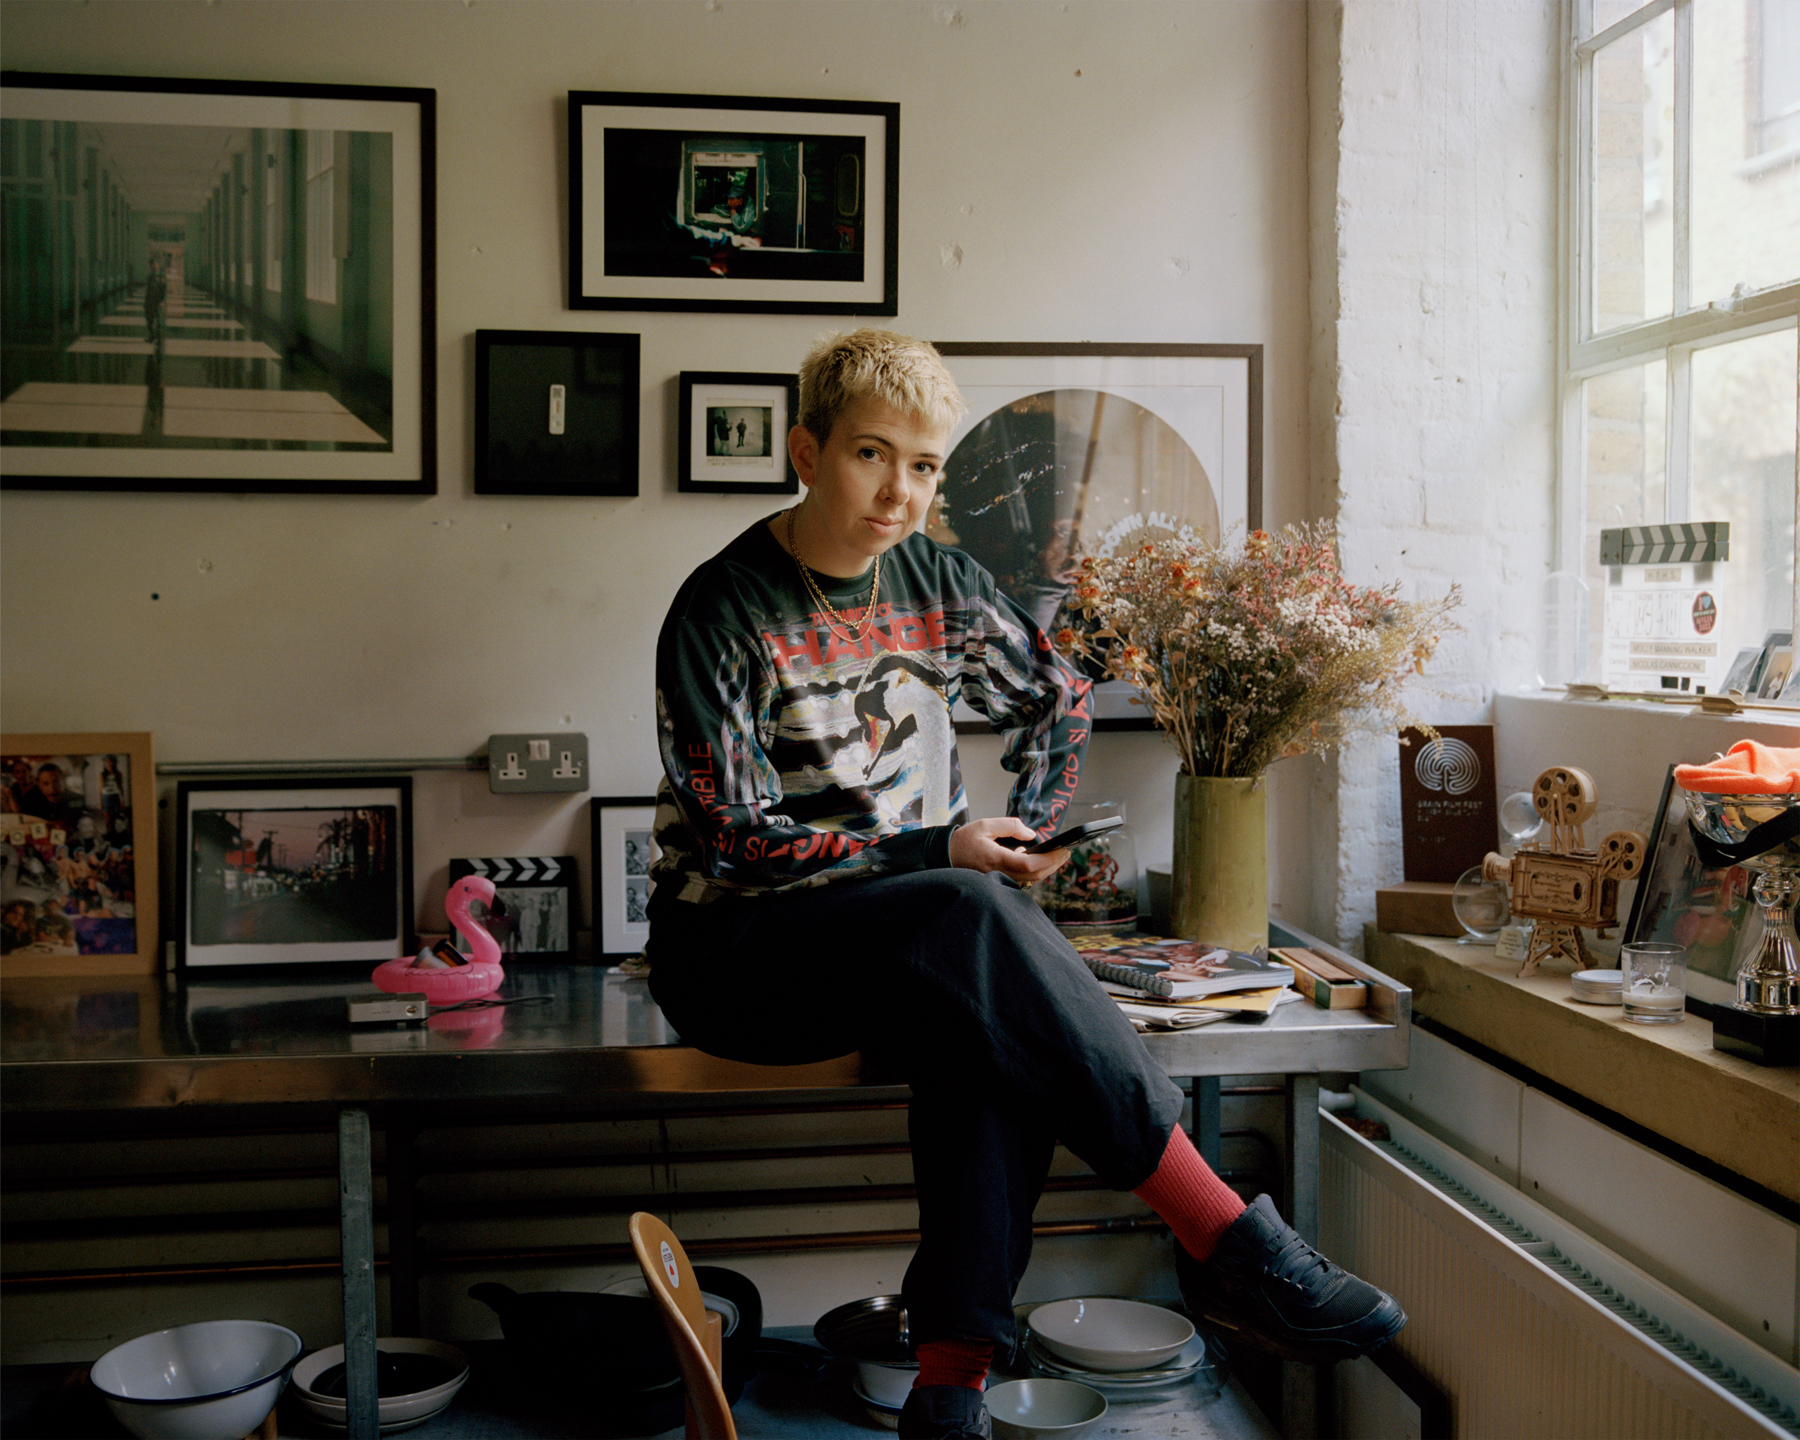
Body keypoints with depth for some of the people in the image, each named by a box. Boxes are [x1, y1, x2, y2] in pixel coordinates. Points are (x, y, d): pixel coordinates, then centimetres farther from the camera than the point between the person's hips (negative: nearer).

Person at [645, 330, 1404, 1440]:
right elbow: (735, 839, -15)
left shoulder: (941, 582, 6)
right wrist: (941, 857, -20)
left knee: (992, 1026, -33)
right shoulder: (721, 611, -10)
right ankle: (1225, 1242, -32)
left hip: (919, 934, 5)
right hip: (737, 944, -5)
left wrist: (1024, 838, 5)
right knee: (972, 921, -35)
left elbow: (1057, 698, 22)